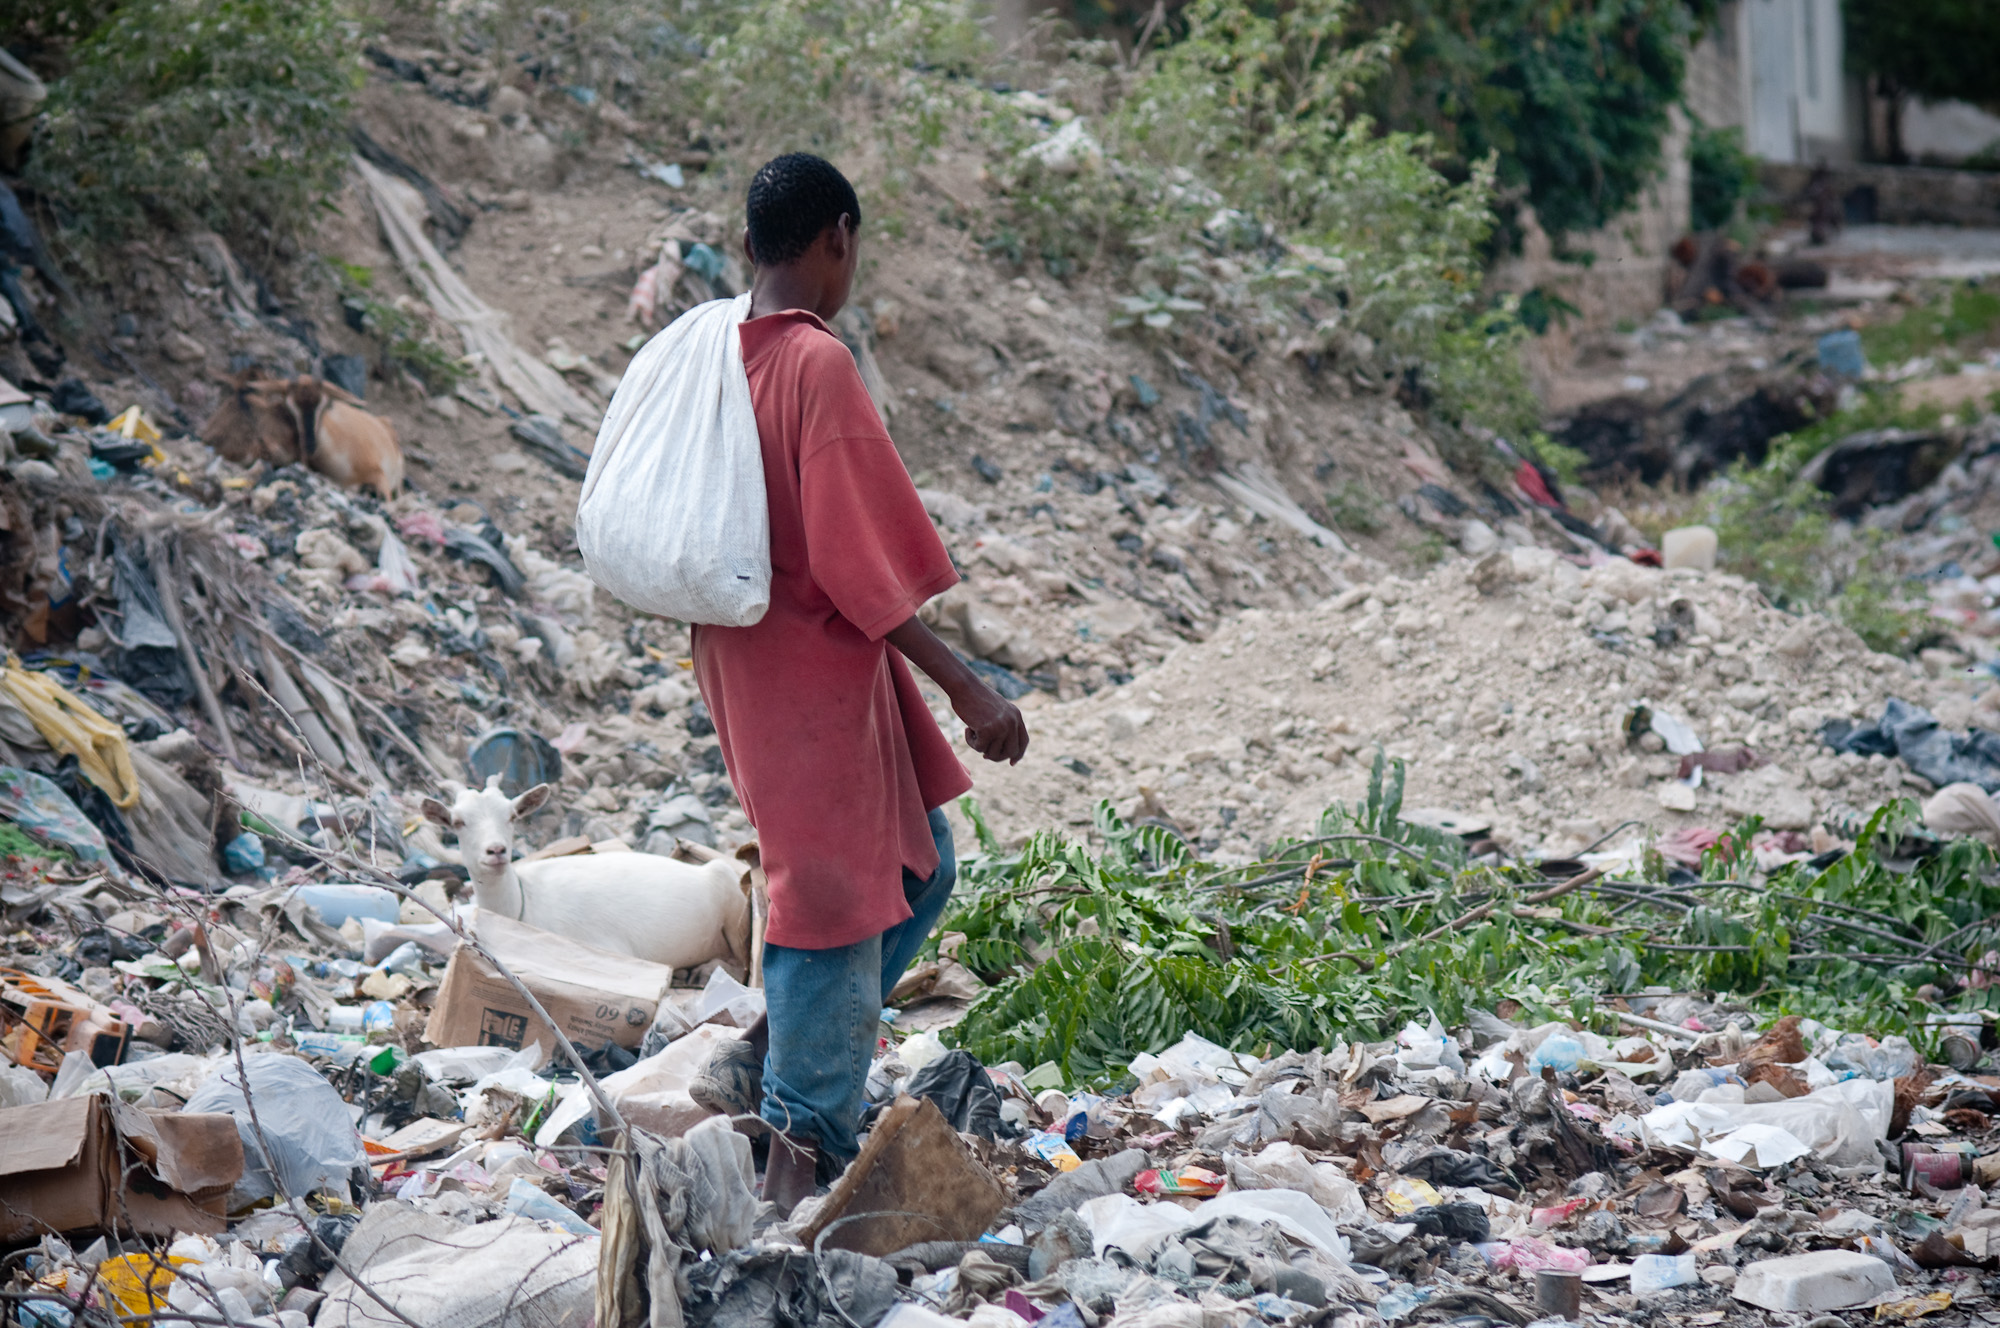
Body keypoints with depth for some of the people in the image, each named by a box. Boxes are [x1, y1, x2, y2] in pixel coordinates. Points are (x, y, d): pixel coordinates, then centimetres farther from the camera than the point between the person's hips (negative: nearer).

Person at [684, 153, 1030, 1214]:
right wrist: (966, 689, -19)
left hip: (744, 659, 9)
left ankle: (762, 1065, 21)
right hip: (817, 664, -9)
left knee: (919, 868, 19)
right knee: (838, 901, 1)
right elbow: (858, 559, -22)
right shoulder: (819, 364, -19)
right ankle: (802, 1153, 9)